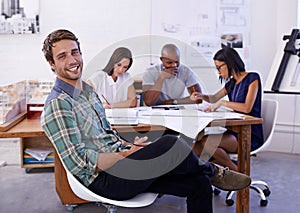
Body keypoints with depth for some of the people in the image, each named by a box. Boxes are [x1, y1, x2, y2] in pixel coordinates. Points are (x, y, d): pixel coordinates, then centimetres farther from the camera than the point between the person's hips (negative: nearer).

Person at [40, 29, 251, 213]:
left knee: (199, 183, -3)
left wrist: (131, 146, 4)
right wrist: (128, 153, -13)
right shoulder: (58, 104, -13)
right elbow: (81, 162, -18)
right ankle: (212, 171, 5)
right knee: (170, 144, -26)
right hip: (105, 180, -8)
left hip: (119, 164, 9)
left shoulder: (87, 89, 15)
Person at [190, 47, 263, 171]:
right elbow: (214, 98, 30)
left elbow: (247, 108, -20)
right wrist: (201, 96, 9)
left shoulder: (252, 78, -7)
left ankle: (237, 171, -6)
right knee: (196, 149, -15)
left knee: (207, 142, -28)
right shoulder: (232, 83, 15)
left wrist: (223, 102, -16)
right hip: (235, 131, 7)